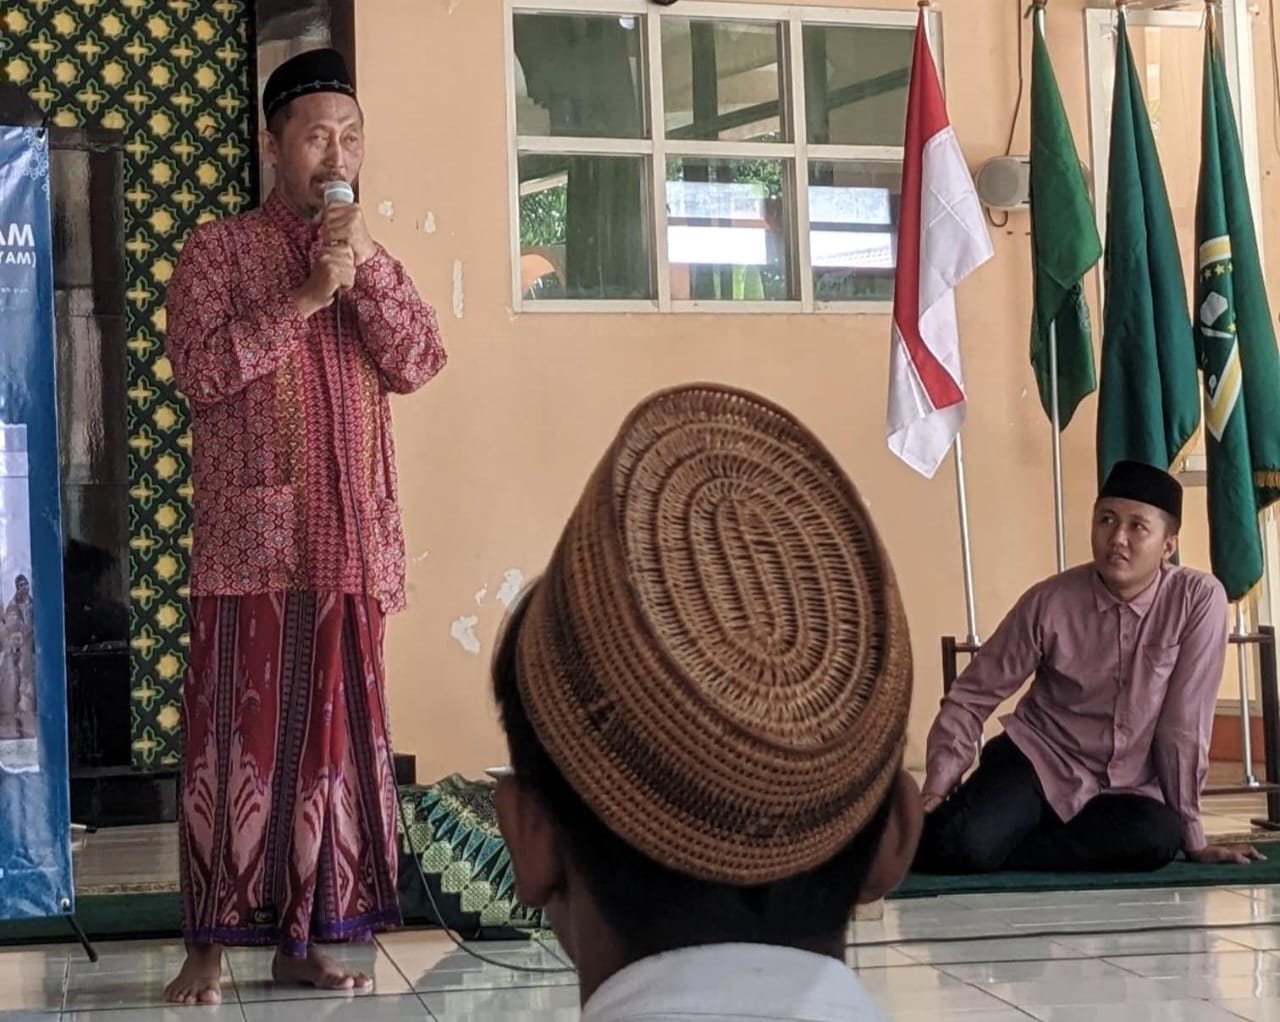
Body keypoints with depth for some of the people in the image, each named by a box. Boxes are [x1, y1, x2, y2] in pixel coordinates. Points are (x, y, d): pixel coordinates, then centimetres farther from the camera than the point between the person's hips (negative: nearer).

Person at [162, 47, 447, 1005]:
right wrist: (303, 300, -14)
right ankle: (209, 945, -1)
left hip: (349, 542, 4)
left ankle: (302, 937, 13)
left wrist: (368, 263, -8)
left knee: (328, 737, 5)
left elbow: (420, 363, 2)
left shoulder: (369, 259, 17)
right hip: (250, 538, -4)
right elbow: (199, 367, -10)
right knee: (234, 737, -6)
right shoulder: (219, 248, 4)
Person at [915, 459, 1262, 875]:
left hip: (1127, 787, 2)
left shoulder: (1199, 600, -15)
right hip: (1038, 760, -1)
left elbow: (1185, 723, -11)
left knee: (1157, 839, -33)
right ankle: (921, 833, 7)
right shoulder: (1049, 602, -13)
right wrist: (937, 790, -15)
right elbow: (971, 695, -4)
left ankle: (999, 847, -13)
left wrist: (1192, 837, -6)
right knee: (961, 844, -31)